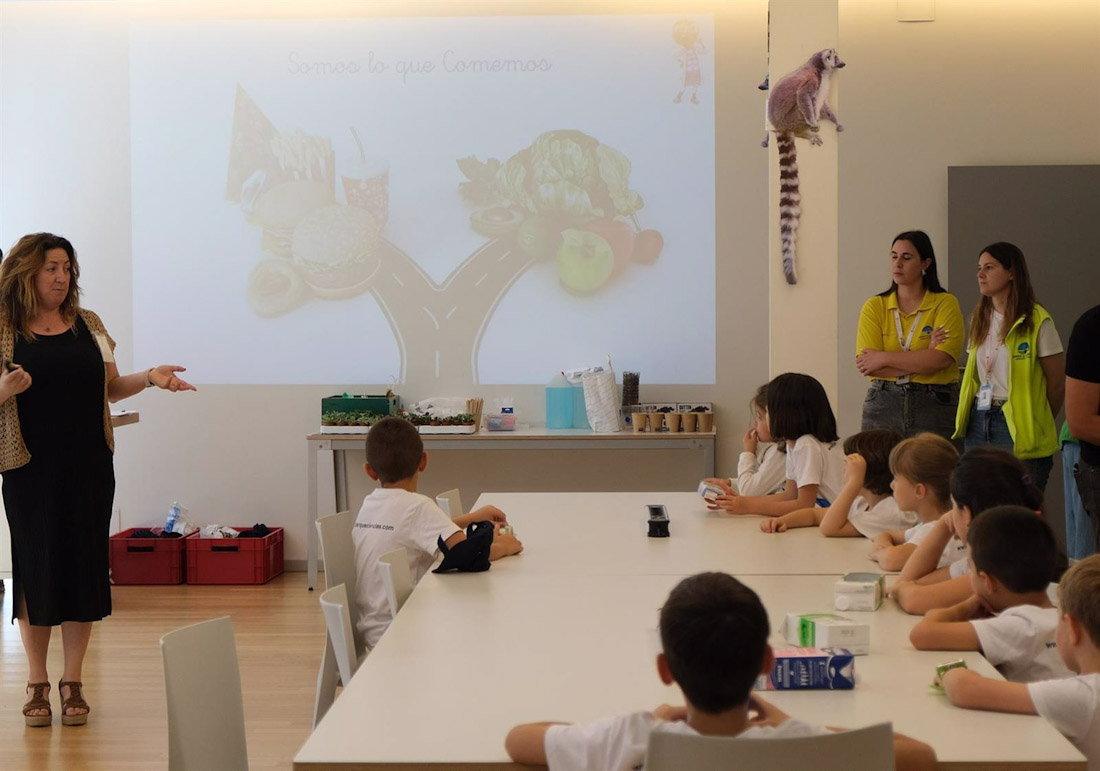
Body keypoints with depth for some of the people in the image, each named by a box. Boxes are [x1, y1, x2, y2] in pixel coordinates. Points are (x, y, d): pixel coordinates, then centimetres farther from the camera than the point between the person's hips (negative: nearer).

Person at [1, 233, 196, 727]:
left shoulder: (88, 324, 10)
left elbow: (111, 388, 15)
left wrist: (150, 377, 0)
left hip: (89, 466, 3)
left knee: (84, 565, 3)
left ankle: (73, 683, 13)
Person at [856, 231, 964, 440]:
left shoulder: (945, 304, 0)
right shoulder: (874, 307, 6)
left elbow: (941, 359, -12)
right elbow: (864, 364, -6)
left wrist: (883, 358, -10)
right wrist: (924, 357, -10)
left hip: (934, 406, -2)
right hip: (883, 404, 2)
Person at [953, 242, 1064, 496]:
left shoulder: (1036, 320, -8)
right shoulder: (980, 318, 13)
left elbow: (1057, 383, -5)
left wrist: (1038, 423, 5)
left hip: (1018, 427, -6)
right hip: (978, 422, 7)